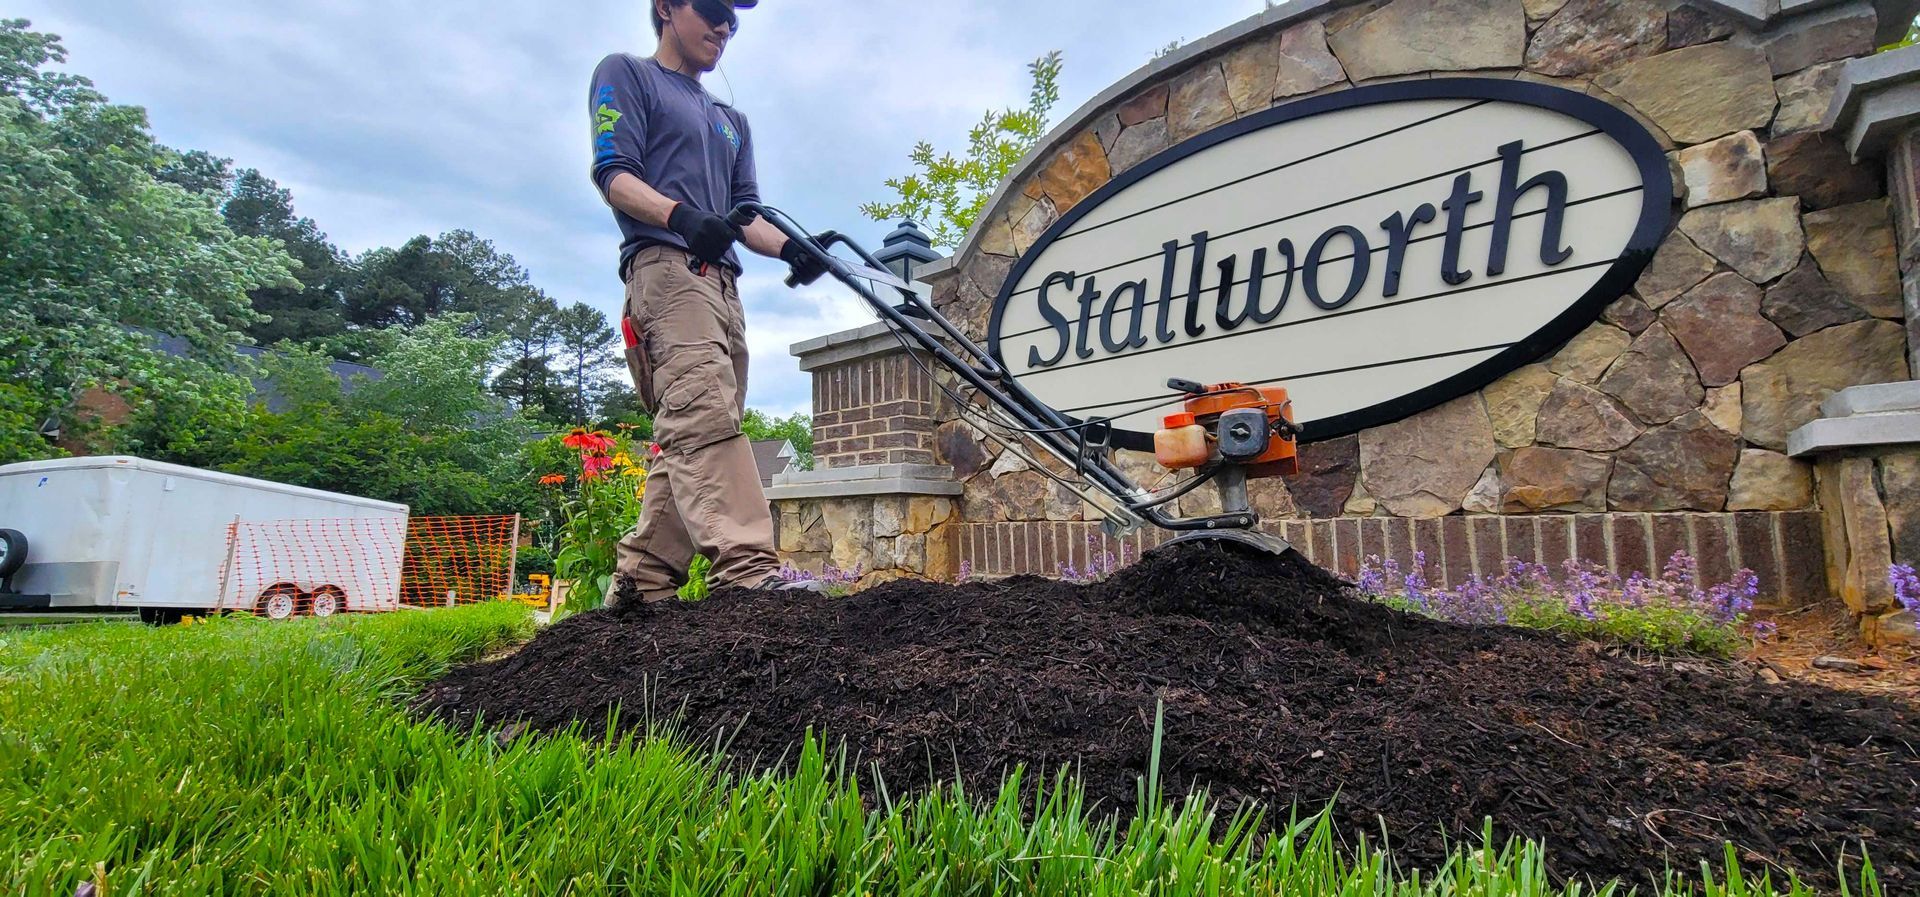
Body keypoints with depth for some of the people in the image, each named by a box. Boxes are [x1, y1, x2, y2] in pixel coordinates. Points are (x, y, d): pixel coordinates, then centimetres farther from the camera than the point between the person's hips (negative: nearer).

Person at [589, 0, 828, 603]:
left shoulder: (732, 121, 33)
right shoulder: (626, 74, 14)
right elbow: (613, 173, -1)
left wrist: (791, 248, -1)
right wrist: (679, 215, -22)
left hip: (722, 282, 8)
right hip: (666, 266, -7)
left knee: (692, 437, 1)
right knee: (706, 415, -24)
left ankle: (640, 579, 4)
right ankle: (747, 567, -35)